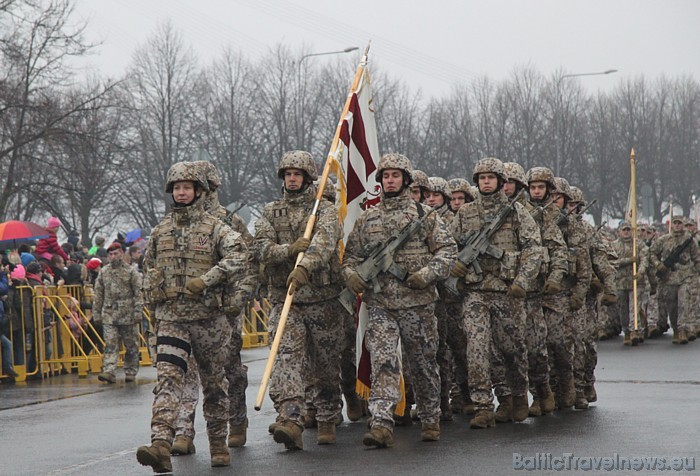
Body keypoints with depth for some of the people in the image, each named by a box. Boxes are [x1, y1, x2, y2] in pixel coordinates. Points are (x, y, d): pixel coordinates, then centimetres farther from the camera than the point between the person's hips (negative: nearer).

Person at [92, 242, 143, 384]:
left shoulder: (131, 272, 1)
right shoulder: (104, 273, 11)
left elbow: (138, 294, -3)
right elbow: (98, 294, 14)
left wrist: (138, 312, -10)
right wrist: (96, 313, 9)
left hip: (128, 315, -2)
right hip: (109, 315, 2)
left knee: (131, 345, 6)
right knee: (110, 344, -8)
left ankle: (130, 372, 17)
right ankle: (109, 372, -15)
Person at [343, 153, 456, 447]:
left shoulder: (424, 214, 4)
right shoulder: (368, 218, 12)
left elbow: (447, 249, 2)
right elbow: (352, 254, 18)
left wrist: (428, 274, -13)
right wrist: (351, 274, -3)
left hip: (418, 302, -1)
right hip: (379, 304, 1)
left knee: (423, 363, 9)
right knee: (382, 362, -12)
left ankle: (430, 420, 24)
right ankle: (381, 425, -19)